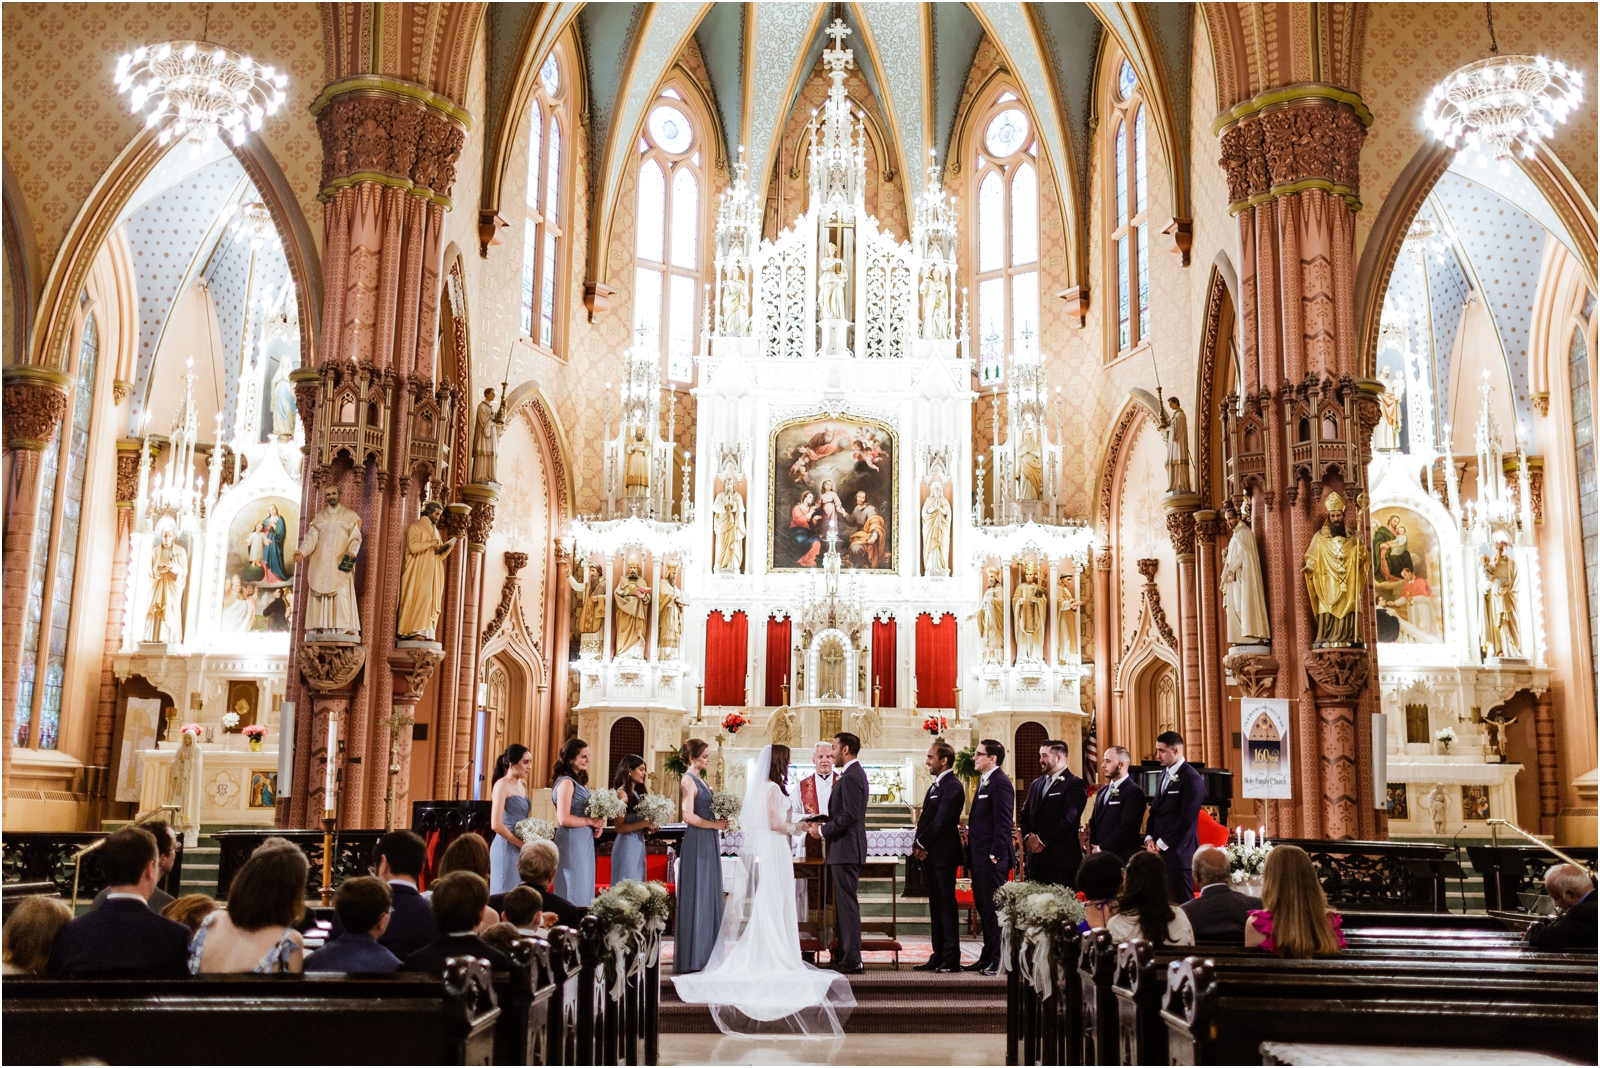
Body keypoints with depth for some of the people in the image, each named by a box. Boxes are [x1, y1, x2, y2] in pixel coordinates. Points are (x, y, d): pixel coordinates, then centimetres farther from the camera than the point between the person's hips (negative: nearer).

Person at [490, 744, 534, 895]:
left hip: (522, 849, 8)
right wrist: (521, 844, -13)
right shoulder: (502, 785, -11)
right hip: (507, 848, -8)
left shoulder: (523, 785, 12)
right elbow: (496, 824, -19)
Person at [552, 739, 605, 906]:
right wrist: (591, 822, -13)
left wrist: (595, 827, 4)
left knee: (583, 887, 12)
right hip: (572, 843, -9)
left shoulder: (578, 781, 13)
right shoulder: (566, 782, -14)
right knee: (573, 889, -3)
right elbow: (564, 819, -23)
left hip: (584, 842, 9)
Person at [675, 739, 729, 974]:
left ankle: (706, 954, 13)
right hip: (697, 843, -9)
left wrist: (720, 823, 5)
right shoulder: (689, 780, -10)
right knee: (696, 897, -5)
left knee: (710, 897, 9)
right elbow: (689, 816, -18)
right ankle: (692, 958, 0)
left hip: (709, 844, 9)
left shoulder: (700, 780, 17)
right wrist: (715, 825, -11)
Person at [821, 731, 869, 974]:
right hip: (845, 848, 11)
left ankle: (852, 961, -5)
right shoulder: (854, 773, 17)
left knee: (848, 904, -8)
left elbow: (849, 816, -23)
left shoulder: (851, 776, -17)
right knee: (843, 904, 14)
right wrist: (825, 822, 10)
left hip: (846, 848, -11)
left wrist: (823, 830, -14)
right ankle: (845, 955, 20)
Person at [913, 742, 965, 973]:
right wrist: (917, 845, 3)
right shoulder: (935, 786, 18)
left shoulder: (952, 786, -13)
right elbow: (925, 819, 17)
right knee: (936, 907, 11)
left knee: (946, 906, -6)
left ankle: (951, 959, -2)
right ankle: (939, 956, 15)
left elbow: (940, 821, -18)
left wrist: (921, 844, -11)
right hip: (931, 855, 10)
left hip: (944, 854, -10)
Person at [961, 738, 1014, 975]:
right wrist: (969, 832, 13)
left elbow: (1003, 823, -19)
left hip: (992, 858, -10)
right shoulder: (984, 782, 17)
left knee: (993, 909, -4)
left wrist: (995, 855, -20)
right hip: (980, 858, 10)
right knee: (983, 909, 14)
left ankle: (999, 960, 3)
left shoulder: (1000, 783, -14)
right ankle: (987, 957, 21)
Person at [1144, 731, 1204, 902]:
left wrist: (1162, 843, -13)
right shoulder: (1165, 776, 16)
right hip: (1159, 851, 8)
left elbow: (1186, 818, -16)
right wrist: (1149, 838, 3)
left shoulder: (1192, 779, -11)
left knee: (1180, 902, -4)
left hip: (1178, 853, -8)